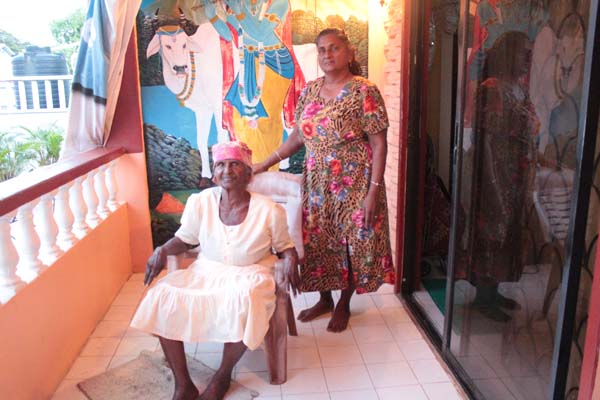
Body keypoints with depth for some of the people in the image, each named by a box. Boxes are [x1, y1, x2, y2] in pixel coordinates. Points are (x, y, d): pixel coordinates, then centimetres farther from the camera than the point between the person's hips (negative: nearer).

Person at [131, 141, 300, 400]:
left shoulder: (269, 210, -11)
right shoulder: (199, 202, -5)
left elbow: (284, 247, 2)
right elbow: (184, 239, 8)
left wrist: (291, 258, -20)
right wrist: (162, 250, -12)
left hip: (249, 275, -3)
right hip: (206, 271, 3)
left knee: (243, 302, -37)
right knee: (162, 297, -21)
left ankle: (223, 376, -7)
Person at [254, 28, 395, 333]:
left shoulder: (364, 92, -11)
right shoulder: (310, 90, 6)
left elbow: (379, 144, -13)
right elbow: (298, 136, 13)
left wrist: (374, 191, -19)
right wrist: (265, 164, 11)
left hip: (353, 185, -5)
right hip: (317, 184, 5)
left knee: (352, 242, 8)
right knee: (317, 242, 13)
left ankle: (343, 305, 30)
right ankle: (324, 299, 36)